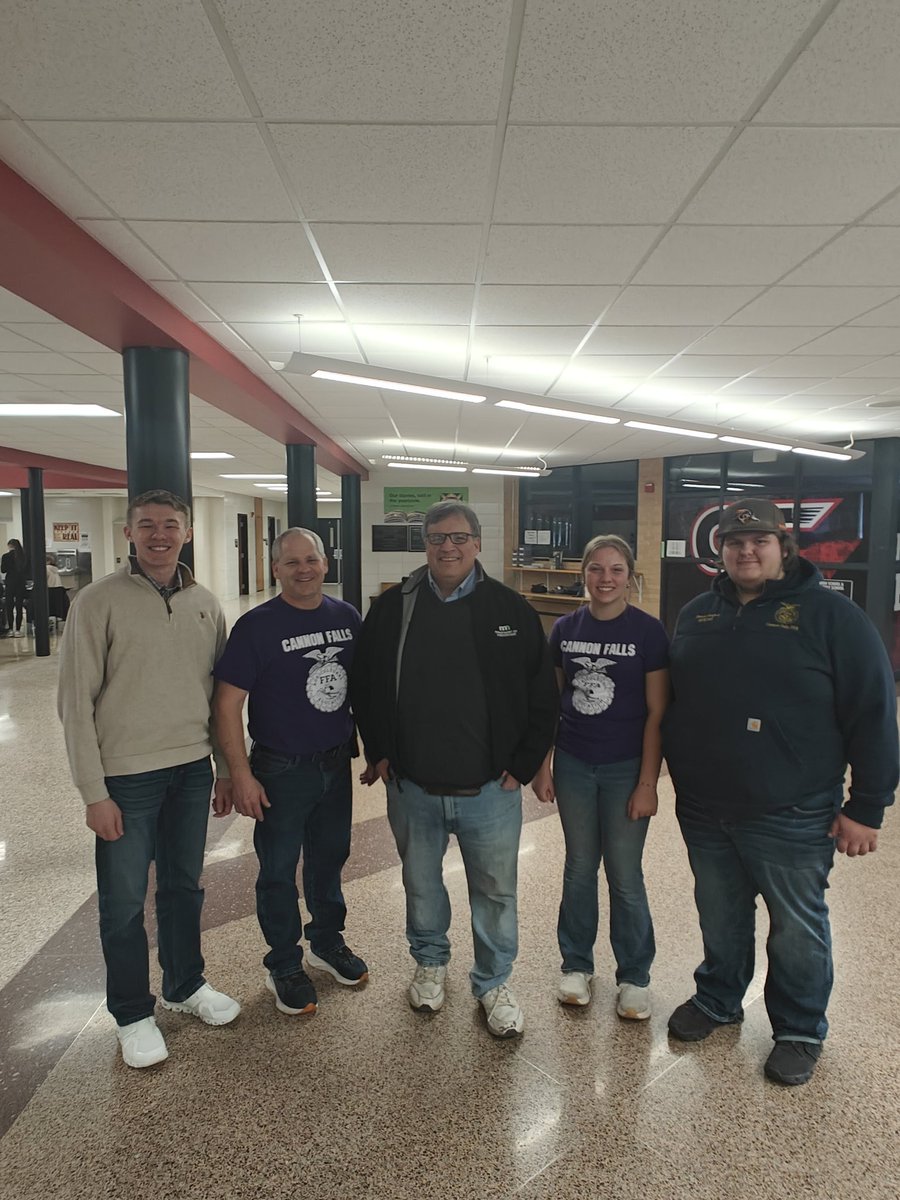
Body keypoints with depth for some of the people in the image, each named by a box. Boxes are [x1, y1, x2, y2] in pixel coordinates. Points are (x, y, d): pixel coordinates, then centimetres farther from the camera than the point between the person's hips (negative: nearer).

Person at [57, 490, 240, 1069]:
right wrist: (94, 792, -11)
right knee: (124, 903, 10)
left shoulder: (206, 604, 2)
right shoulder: (99, 602, -11)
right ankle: (133, 1014, 31)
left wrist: (227, 770, 9)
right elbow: (76, 703, -10)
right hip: (126, 777, -4)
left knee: (185, 887, 20)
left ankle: (186, 985, 41)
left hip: (193, 771, 4)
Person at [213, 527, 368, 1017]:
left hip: (337, 764, 5)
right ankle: (284, 966, 30)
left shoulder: (346, 616, 0)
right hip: (280, 771, -4)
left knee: (330, 857, 20)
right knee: (278, 871, 10)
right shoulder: (256, 625, -14)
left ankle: (327, 941, 42)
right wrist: (242, 775, -16)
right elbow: (227, 704, -14)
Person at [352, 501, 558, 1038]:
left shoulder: (512, 610, -6)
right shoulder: (393, 608, -2)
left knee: (495, 891, 12)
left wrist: (524, 764, -4)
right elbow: (365, 686, 7)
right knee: (421, 882, 20)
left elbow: (542, 697, -1)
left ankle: (495, 982, 35)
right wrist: (379, 752, 3)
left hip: (490, 789, -1)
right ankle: (431, 962, 46)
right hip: (412, 786, 2)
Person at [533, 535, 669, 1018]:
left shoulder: (648, 631, -9)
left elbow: (657, 713, -8)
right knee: (579, 867, 15)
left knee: (624, 876, 7)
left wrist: (647, 783, -10)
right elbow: (552, 702, 7)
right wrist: (543, 766, 5)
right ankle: (576, 965, 32)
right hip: (573, 765, 3)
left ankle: (634, 976, 27)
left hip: (625, 768, -3)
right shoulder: (565, 628, 0)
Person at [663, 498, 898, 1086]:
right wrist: (681, 780, 15)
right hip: (705, 811, 5)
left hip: (790, 817, -4)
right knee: (720, 920, 21)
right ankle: (717, 999, 43)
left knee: (797, 929, 13)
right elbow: (673, 703, 15)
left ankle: (800, 1030, 35)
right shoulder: (697, 615, 6)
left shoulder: (832, 615, -9)